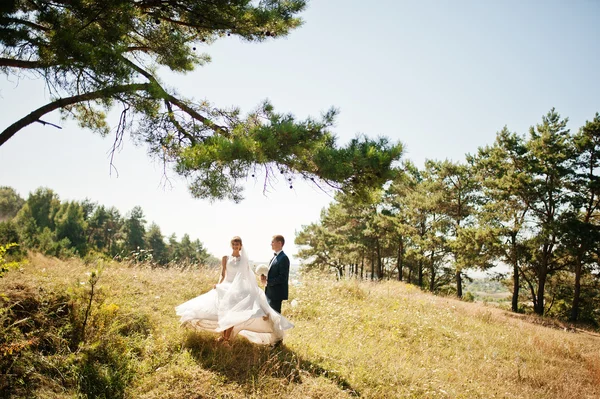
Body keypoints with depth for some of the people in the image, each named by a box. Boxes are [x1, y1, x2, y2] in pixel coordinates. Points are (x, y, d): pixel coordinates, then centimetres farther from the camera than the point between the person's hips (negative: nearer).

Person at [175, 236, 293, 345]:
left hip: (239, 288, -1)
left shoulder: (244, 259, 5)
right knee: (222, 312, -2)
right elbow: (222, 274, 0)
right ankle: (222, 335, 14)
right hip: (226, 286, 1)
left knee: (232, 314, -9)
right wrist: (219, 284, -16)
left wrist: (253, 289, 0)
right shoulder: (226, 258, 4)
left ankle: (227, 337, -1)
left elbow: (248, 277, 6)